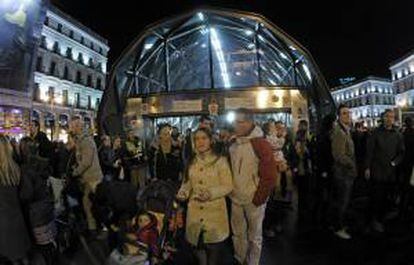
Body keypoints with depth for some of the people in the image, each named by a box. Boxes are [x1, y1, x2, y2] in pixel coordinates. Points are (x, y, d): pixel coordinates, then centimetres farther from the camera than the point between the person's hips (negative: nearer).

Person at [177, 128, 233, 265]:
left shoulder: (220, 160, -9)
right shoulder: (192, 162, 7)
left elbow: (228, 186, -11)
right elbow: (188, 182, 14)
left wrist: (211, 193, -25)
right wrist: (183, 192, -6)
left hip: (214, 211, -4)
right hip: (195, 212, 4)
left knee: (214, 250, 6)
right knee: (199, 247, 15)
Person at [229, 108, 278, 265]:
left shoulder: (260, 144, -13)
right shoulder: (233, 144, 4)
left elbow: (270, 175, -15)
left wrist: (259, 198, -13)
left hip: (253, 200, -5)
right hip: (236, 198, 5)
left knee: (254, 236, 12)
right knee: (238, 233, 18)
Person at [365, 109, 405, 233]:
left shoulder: (398, 135, 6)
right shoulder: (376, 133, 0)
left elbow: (401, 153, 10)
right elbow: (369, 151, -1)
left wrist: (394, 163, -8)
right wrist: (367, 168, -4)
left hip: (390, 172, 2)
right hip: (377, 171, -2)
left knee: (385, 198, 8)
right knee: (376, 197, 2)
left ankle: (381, 219, 22)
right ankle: (375, 220, 16)